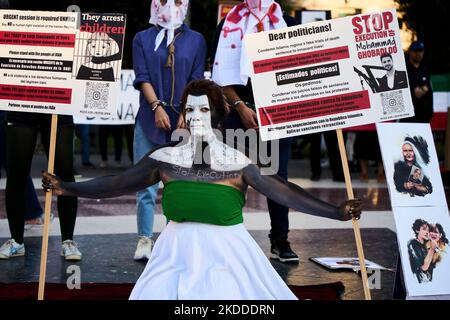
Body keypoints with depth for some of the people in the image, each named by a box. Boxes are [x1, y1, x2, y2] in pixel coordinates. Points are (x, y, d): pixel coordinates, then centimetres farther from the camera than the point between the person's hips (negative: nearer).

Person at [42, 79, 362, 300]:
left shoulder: (239, 162, -6)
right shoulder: (165, 158, 0)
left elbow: (283, 191, -9)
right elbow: (117, 184, 5)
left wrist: (335, 212, -16)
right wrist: (66, 188, 3)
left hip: (226, 255, -2)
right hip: (178, 254, 2)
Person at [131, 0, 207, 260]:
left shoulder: (196, 40, 11)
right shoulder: (143, 39, 10)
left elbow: (197, 81, 4)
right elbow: (142, 77, 0)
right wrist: (157, 106, -14)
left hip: (184, 121, 1)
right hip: (149, 120, 0)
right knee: (146, 184, -1)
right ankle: (145, 239, 8)